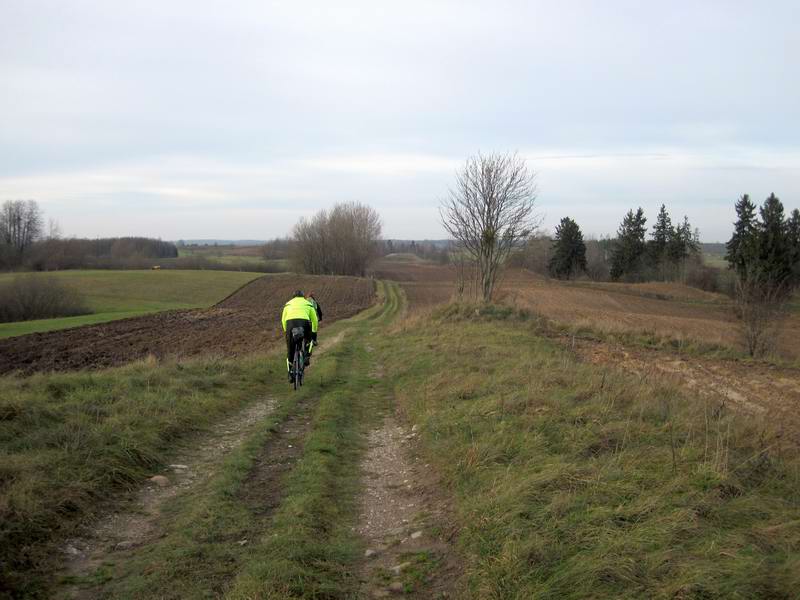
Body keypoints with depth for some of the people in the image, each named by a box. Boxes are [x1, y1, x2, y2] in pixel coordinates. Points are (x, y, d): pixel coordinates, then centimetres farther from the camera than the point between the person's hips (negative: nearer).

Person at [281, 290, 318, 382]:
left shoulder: (288, 304, 30)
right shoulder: (308, 304, 27)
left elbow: (283, 320, 27)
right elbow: (315, 320, 27)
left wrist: (286, 331, 38)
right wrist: (314, 332, 39)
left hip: (290, 323, 1)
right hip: (304, 323, -1)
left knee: (290, 351, 13)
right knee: (309, 340, 33)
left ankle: (290, 375, 15)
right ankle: (307, 357, 12)